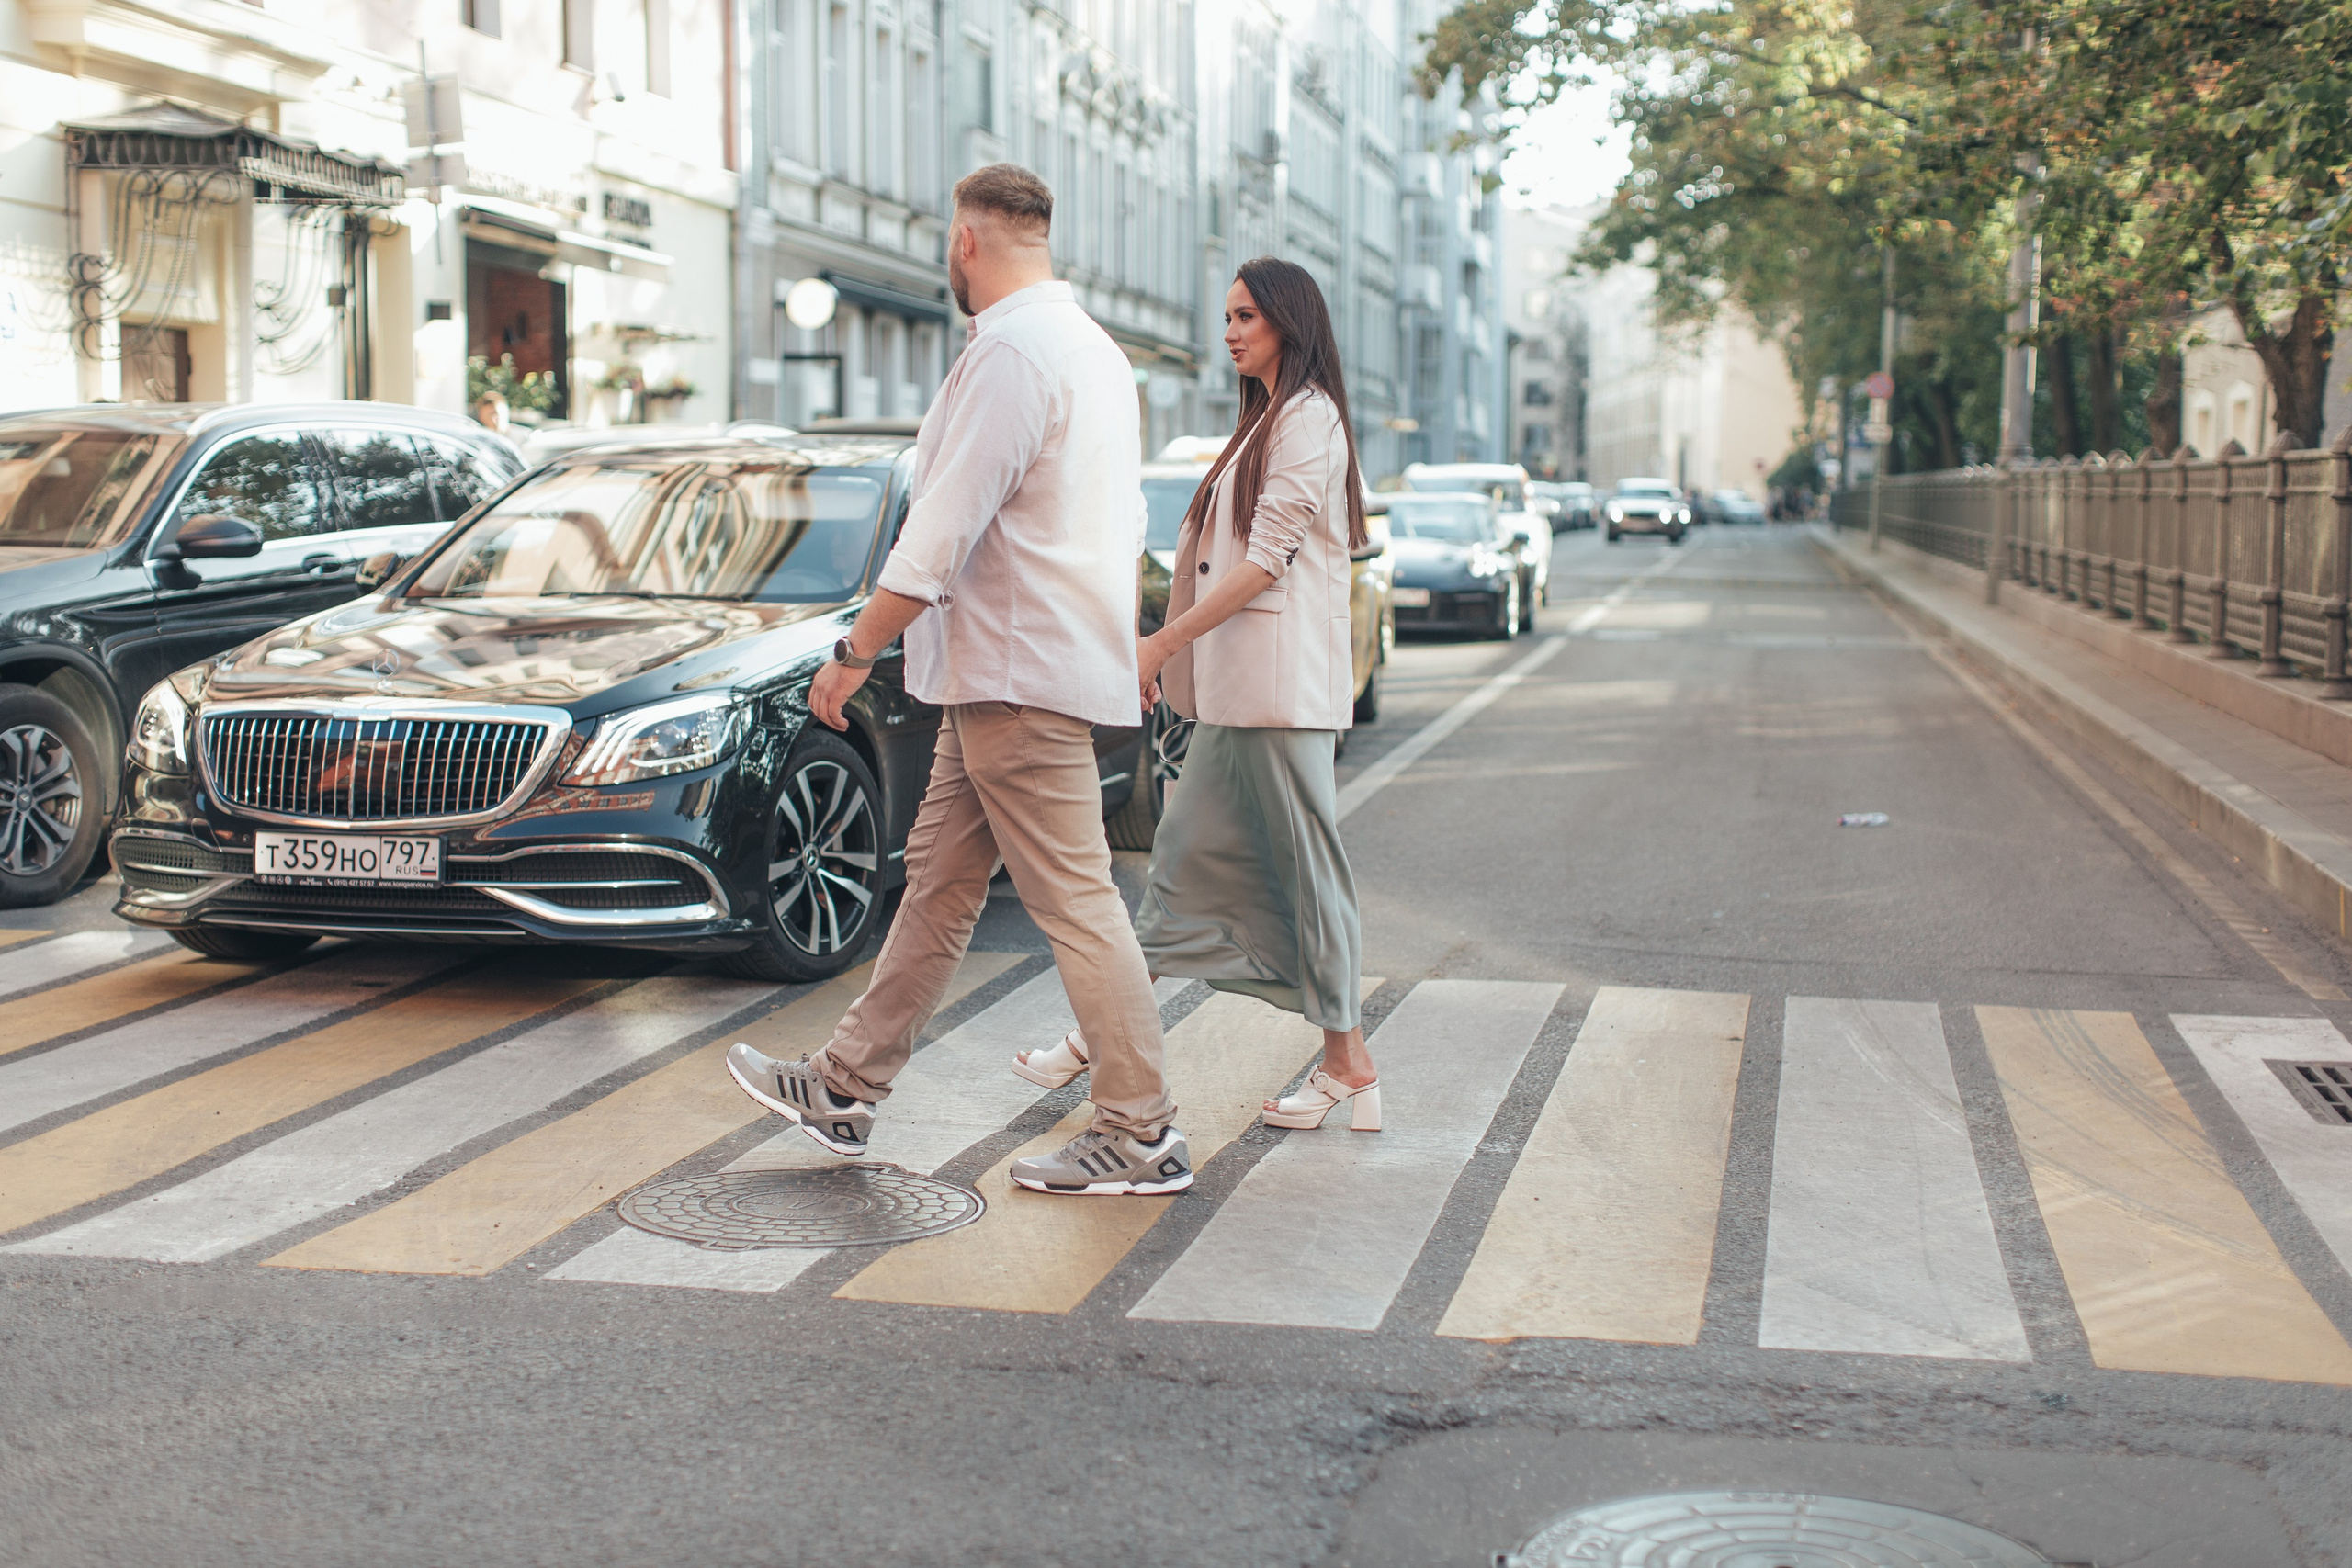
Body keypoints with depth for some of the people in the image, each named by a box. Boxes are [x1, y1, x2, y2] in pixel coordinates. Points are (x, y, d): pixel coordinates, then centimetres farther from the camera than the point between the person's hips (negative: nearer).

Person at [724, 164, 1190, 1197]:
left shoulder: (1010, 351, -16)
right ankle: (848, 1089, 23)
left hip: (1022, 674, -11)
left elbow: (942, 532, -20)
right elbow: (1122, 521, 22)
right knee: (938, 877, 14)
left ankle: (1142, 1137, 1)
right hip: (998, 676, 11)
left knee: (1072, 898, -5)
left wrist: (854, 652, -13)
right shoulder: (1093, 346, 17)